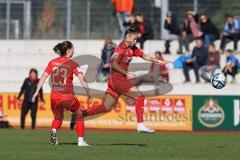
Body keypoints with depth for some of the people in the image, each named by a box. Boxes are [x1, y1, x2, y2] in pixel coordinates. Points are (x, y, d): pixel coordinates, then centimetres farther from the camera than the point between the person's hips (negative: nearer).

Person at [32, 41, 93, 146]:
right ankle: (80, 140, 13)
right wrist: (89, 94, -1)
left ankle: (54, 131, -6)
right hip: (68, 97, -3)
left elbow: (43, 78, 4)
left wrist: (36, 92, 10)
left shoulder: (52, 63, 5)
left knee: (58, 118, 25)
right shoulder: (72, 64, -6)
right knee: (79, 115, 20)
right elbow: (82, 80, -10)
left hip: (54, 97, 3)